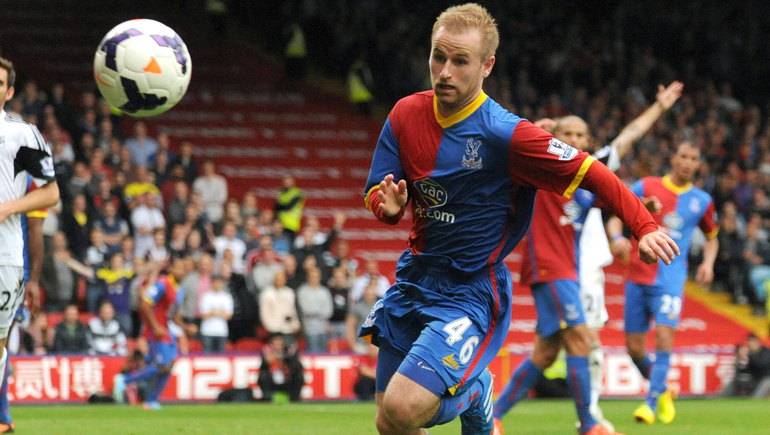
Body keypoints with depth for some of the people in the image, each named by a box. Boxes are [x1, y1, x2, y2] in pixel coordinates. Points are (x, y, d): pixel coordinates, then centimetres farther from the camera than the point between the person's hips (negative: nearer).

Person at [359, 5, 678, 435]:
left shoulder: (505, 134, -18)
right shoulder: (407, 114, -3)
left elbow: (591, 173, -13)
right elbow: (377, 193, 3)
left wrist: (645, 226, -21)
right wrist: (387, 205, -20)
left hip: (471, 291, -6)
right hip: (414, 277, 6)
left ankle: (473, 393, 7)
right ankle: (470, 391, 34)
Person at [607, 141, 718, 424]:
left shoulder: (702, 201, 9)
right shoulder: (646, 187, 4)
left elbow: (712, 237, 24)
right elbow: (615, 218, 4)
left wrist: (708, 263, 4)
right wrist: (618, 238, -18)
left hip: (671, 279, -1)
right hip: (638, 276, 1)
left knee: (664, 336, -20)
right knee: (634, 348, 3)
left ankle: (651, 404, -16)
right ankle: (663, 392, 27)